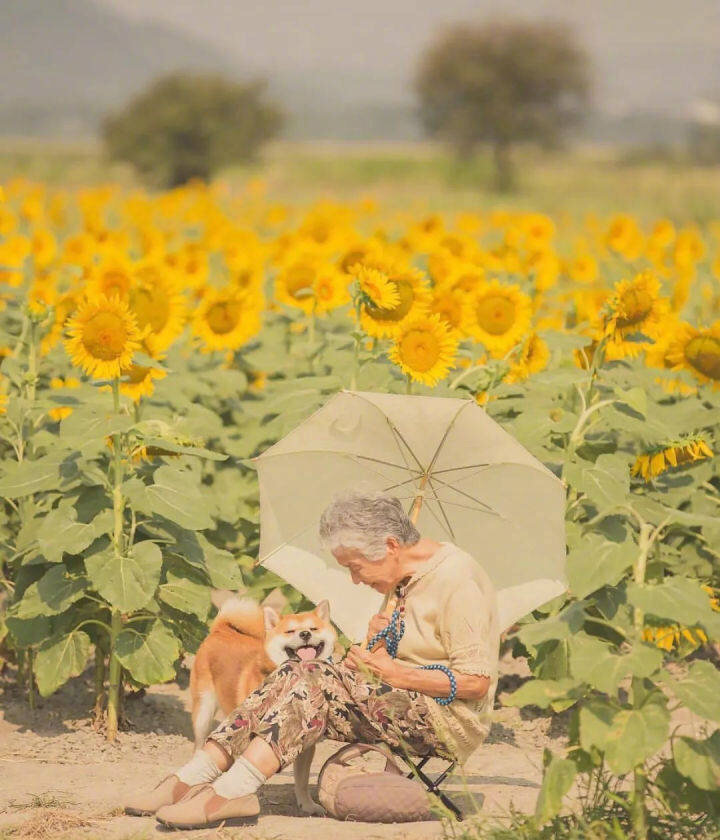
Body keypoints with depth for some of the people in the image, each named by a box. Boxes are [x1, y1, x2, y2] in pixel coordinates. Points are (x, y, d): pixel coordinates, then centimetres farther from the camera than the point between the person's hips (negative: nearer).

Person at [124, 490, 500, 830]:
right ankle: (193, 777, -23)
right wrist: (379, 643, -1)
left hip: (449, 723, -9)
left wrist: (396, 674, -18)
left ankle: (233, 790, -36)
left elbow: (477, 682, -18)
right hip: (408, 705, 9)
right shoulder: (403, 580, 15)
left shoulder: (454, 580, -14)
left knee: (319, 679, -26)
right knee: (293, 675, -12)